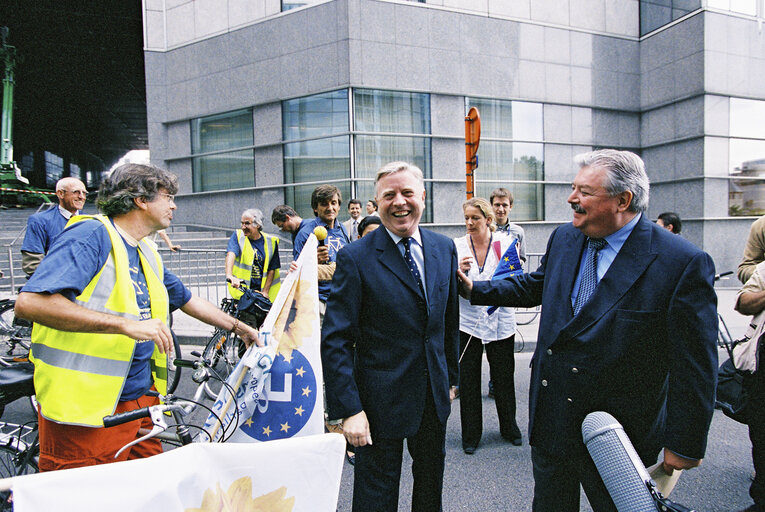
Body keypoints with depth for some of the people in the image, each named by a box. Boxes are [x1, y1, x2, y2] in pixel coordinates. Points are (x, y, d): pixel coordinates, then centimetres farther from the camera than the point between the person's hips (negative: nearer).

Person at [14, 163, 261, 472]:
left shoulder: (148, 253, 15)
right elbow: (30, 303, -24)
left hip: (141, 400, 8)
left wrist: (239, 327, 30)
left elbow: (188, 301, 27)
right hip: (86, 410, -8)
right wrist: (126, 324, -28)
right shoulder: (92, 235, -12)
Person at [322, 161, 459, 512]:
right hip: (381, 400, -5)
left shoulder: (444, 248, 1)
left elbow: (450, 319, 10)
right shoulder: (355, 258, -15)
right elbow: (335, 341, -16)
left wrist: (451, 376, 12)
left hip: (435, 395, 5)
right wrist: (348, 409, -19)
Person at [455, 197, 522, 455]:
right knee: (468, 380, 6)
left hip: (500, 321, 0)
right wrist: (459, 271, -21)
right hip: (467, 320, 0)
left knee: (504, 377, 11)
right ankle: (471, 435, 24)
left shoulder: (505, 243, -1)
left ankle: (509, 428, 35)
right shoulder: (457, 246, -1)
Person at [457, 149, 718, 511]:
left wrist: (685, 444, -11)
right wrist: (477, 289, 8)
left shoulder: (684, 263, -19)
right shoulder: (563, 238, -1)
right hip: (549, 418, 6)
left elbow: (694, 365, -15)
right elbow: (533, 286, 17)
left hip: (617, 439, -5)